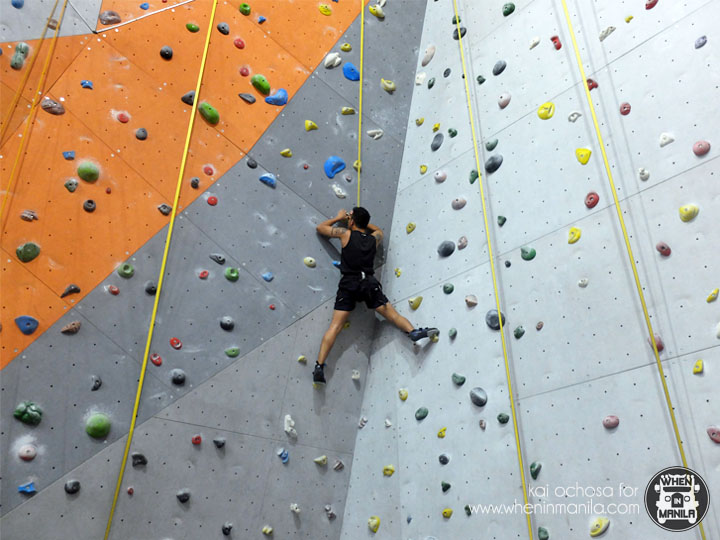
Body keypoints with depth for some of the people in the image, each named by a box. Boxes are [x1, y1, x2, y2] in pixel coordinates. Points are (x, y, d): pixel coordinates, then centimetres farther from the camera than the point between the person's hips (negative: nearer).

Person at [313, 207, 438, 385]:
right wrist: (361, 220, 37)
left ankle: (319, 366, -12)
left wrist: (338, 218, 28)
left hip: (348, 284, -2)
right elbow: (379, 230, 40)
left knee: (335, 326, -6)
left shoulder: (346, 234, 4)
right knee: (391, 313, 9)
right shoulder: (374, 238, 14)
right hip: (369, 283, 2)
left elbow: (320, 227, 16)